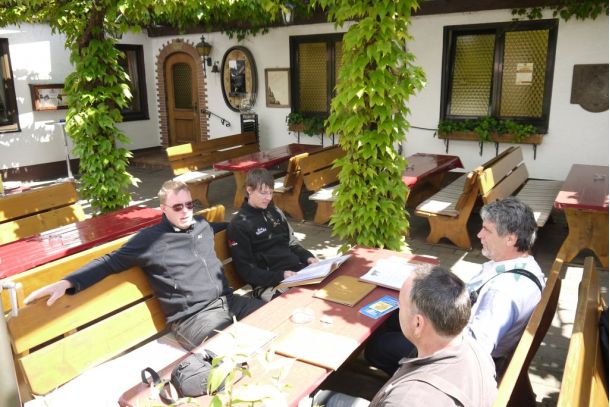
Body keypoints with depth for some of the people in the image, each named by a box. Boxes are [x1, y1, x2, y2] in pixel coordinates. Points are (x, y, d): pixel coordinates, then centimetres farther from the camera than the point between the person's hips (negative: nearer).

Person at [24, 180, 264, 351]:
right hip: (192, 317, -6)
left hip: (228, 301, 7)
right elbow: (110, 262, -2)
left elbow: (225, 227, 36)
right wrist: (66, 283, -11)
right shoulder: (150, 239, -3)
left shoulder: (202, 225, 13)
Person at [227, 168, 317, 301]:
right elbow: (246, 271, -8)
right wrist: (280, 276, -18)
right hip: (268, 283, -7)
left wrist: (308, 257, 2)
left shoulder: (275, 212, 14)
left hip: (297, 269, 7)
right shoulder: (238, 225, -5)